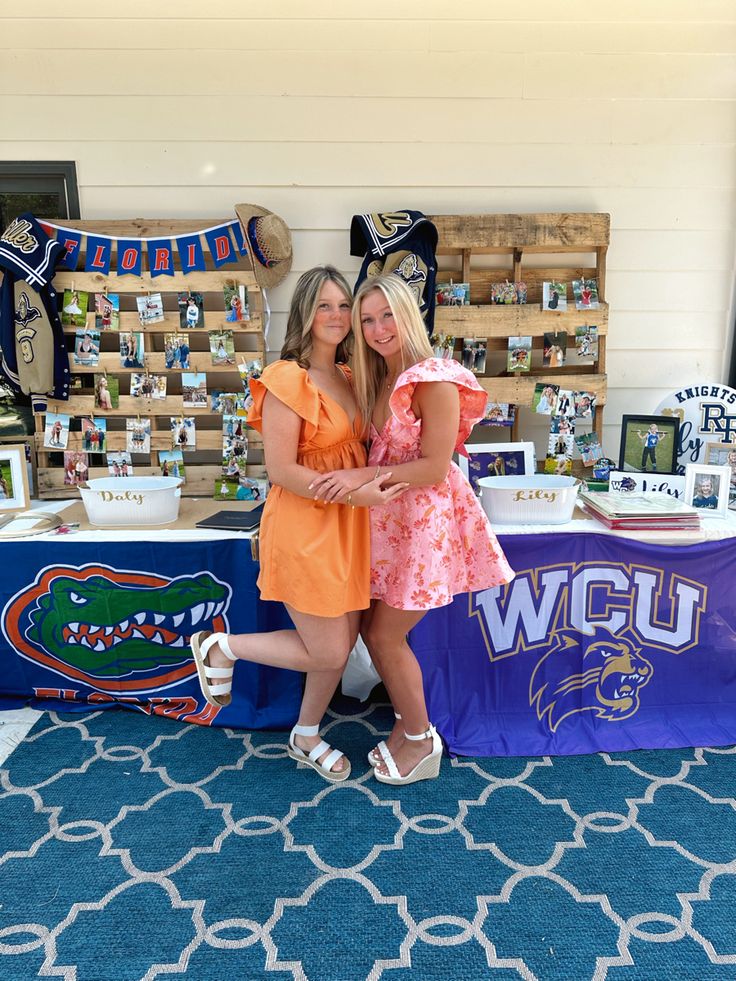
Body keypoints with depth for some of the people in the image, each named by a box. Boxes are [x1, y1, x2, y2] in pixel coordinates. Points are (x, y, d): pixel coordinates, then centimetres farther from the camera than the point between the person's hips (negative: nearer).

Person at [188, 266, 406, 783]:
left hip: (347, 525, 8)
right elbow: (281, 470, -19)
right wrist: (357, 494, -21)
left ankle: (306, 738, 38)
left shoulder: (347, 377, 9)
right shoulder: (288, 380, -16)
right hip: (303, 526, -8)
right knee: (327, 653, 2)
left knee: (344, 640, 15)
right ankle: (220, 647, 23)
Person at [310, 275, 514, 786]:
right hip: (387, 517, 8)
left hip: (427, 519, -8)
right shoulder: (379, 380, 8)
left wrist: (364, 475, -22)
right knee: (372, 628, 13)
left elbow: (434, 468, -20)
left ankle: (422, 741, 24)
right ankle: (409, 721, 35)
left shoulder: (435, 381, -17)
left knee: (386, 635, 1)